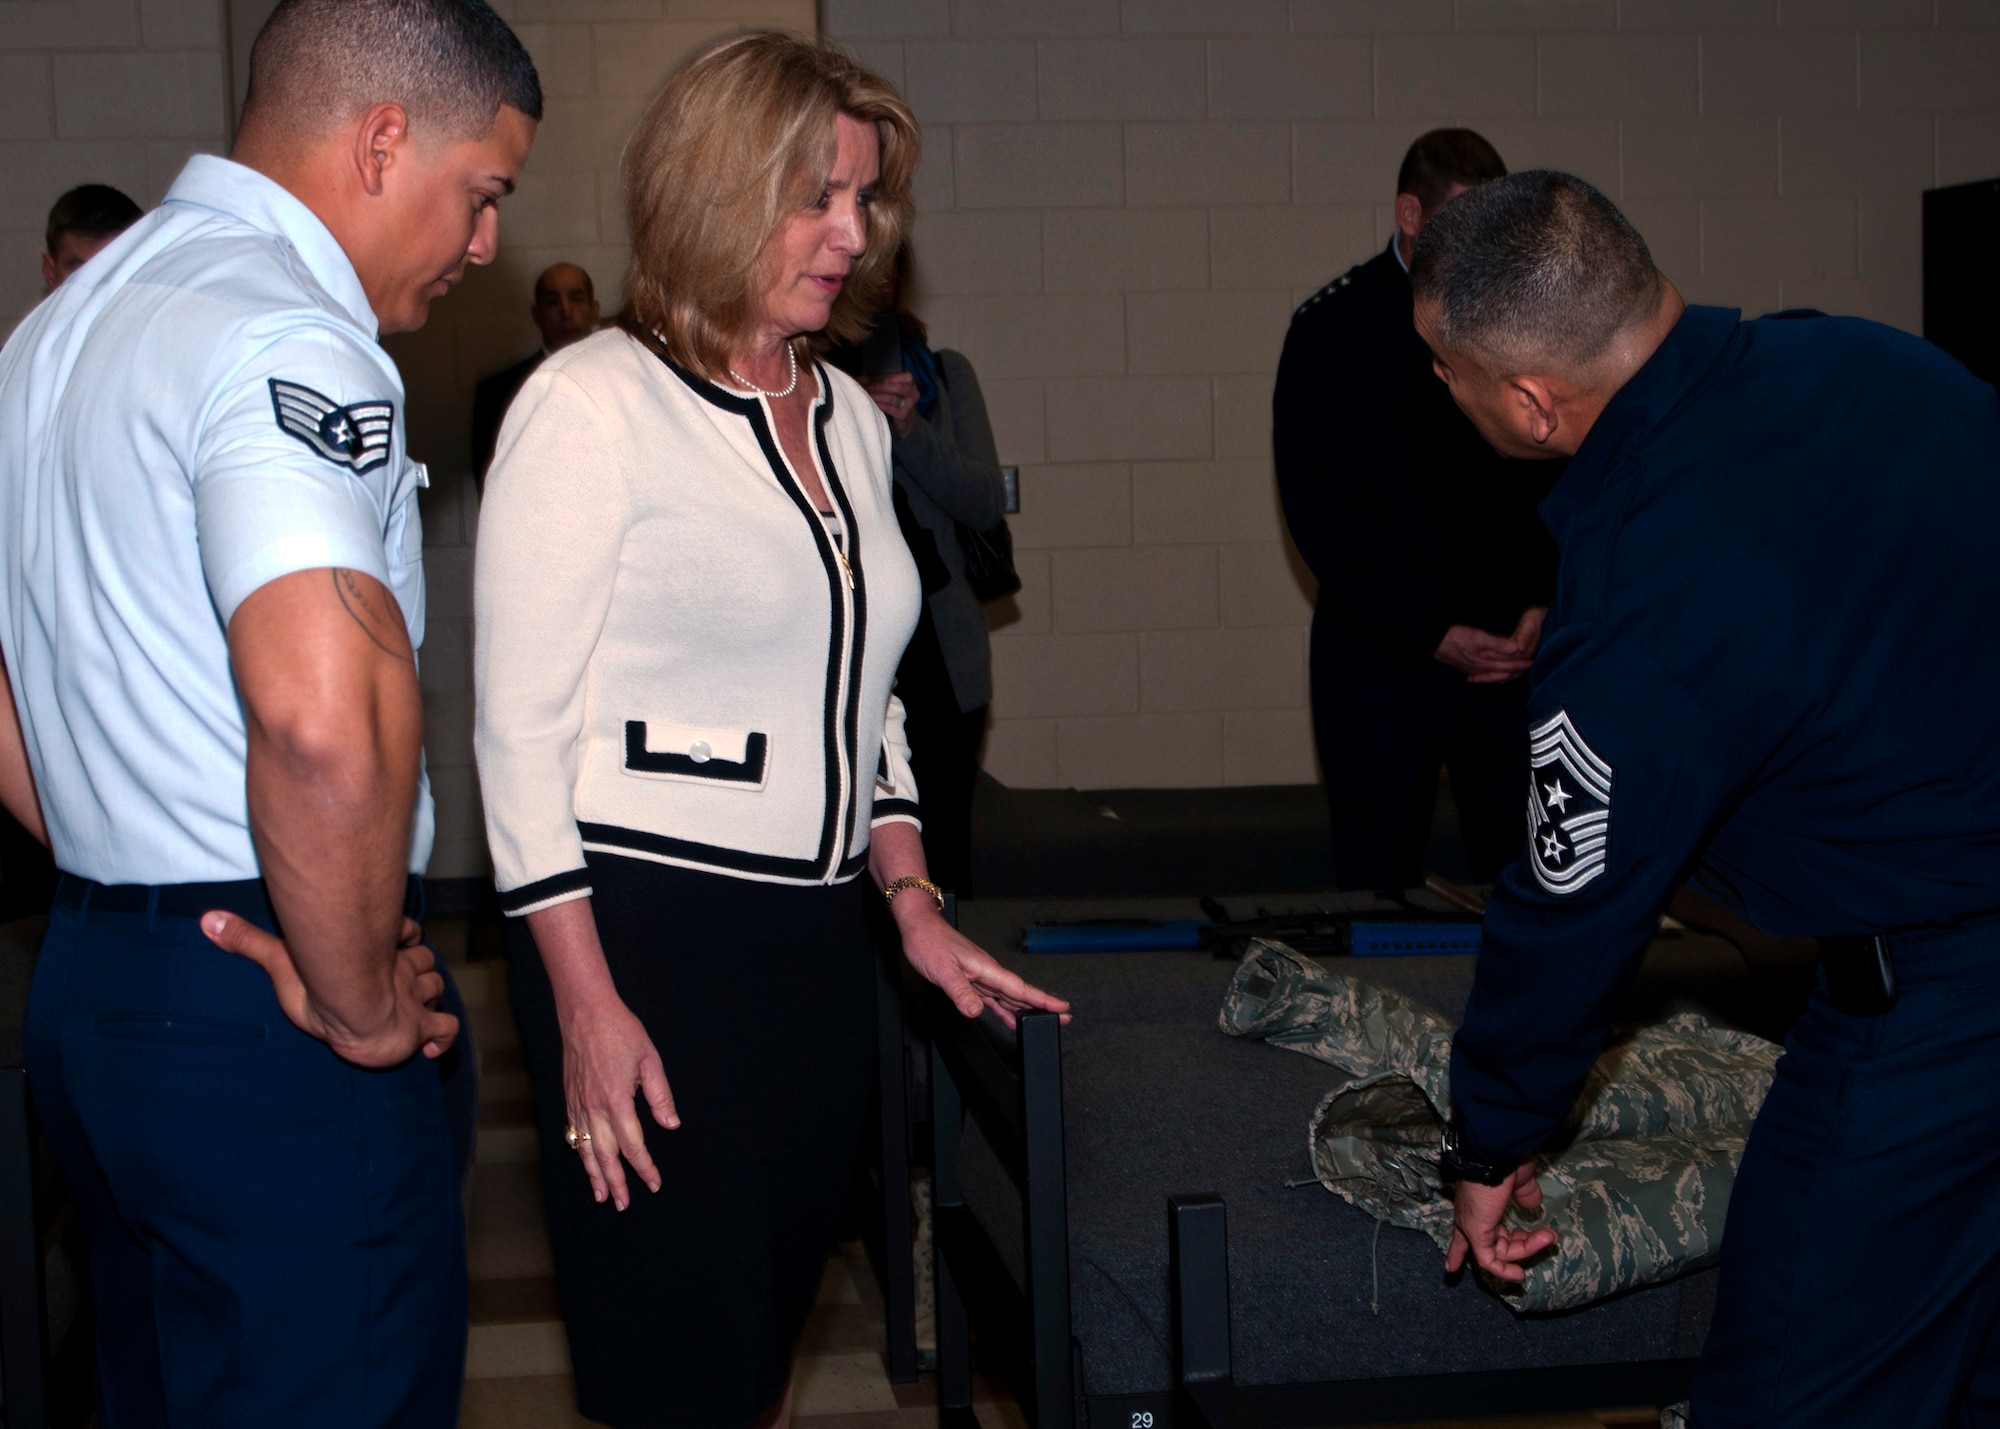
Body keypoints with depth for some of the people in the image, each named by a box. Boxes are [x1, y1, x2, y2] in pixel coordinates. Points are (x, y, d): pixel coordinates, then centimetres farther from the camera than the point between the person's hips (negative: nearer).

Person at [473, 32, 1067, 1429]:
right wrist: (586, 1002, -15)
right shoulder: (593, 406, -8)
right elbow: (522, 725, -10)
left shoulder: (851, 419, 13)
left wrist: (916, 908, 14)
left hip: (817, 938, 7)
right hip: (646, 937, -7)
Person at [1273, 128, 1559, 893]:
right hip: (1384, 652, -2)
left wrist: (1541, 604, -4)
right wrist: (1432, 633, -10)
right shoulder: (1333, 326, -3)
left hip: (1514, 648, 2)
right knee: (1377, 885, 3)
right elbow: (1319, 509, -5)